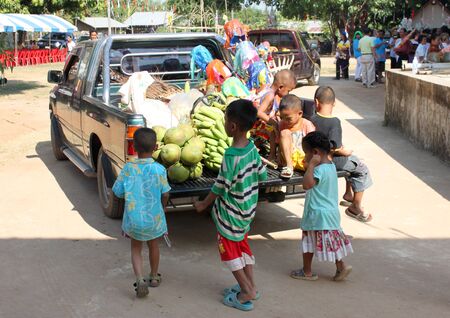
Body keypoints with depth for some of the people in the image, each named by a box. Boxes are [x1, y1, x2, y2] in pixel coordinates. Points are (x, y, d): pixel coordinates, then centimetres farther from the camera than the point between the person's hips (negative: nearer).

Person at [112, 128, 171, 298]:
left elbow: (118, 192, -8)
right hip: (154, 218, 0)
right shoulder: (159, 169, -15)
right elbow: (165, 195, -5)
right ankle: (154, 277, 41)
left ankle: (140, 279, 1)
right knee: (153, 247, 24)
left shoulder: (128, 168, -13)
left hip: (134, 218, 0)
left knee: (136, 248, 19)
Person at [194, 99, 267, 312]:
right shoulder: (252, 148, -5)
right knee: (242, 246, 21)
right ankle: (250, 286, 31)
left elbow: (220, 187, -19)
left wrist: (204, 204, -4)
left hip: (230, 213, -7)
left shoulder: (231, 156, -27)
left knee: (229, 251, 8)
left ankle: (246, 294, 12)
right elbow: (262, 175, 6)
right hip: (247, 209, 8)